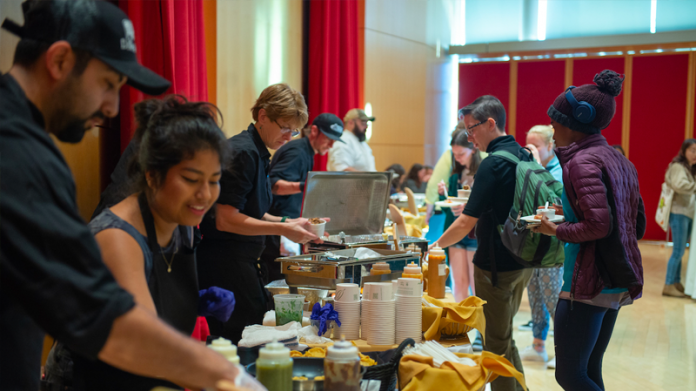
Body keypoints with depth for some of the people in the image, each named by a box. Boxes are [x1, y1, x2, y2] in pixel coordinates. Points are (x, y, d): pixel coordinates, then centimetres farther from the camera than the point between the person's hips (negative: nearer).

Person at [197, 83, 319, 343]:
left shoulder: (257, 153, 15)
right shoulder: (242, 152, -15)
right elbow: (225, 219, -20)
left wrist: (288, 223, 8)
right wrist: (282, 229, -19)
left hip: (242, 261, 10)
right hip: (226, 262, -10)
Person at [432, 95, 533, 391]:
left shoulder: (493, 164, -20)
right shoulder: (525, 156, 7)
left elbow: (467, 223, -20)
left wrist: (435, 246, -7)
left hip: (497, 266, -9)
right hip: (523, 262, 9)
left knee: (498, 343, 4)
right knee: (504, 336, 22)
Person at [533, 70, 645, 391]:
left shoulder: (583, 162, -15)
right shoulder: (620, 161, 12)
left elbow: (599, 225, -26)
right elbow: (637, 226, 17)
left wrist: (556, 230, -10)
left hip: (587, 284, -10)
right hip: (619, 283, 10)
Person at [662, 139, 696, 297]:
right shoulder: (678, 167, -9)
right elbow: (679, 185, -26)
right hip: (678, 213, -8)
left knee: (680, 251, 11)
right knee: (678, 251, -7)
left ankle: (676, 283, 18)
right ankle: (668, 285, -1)